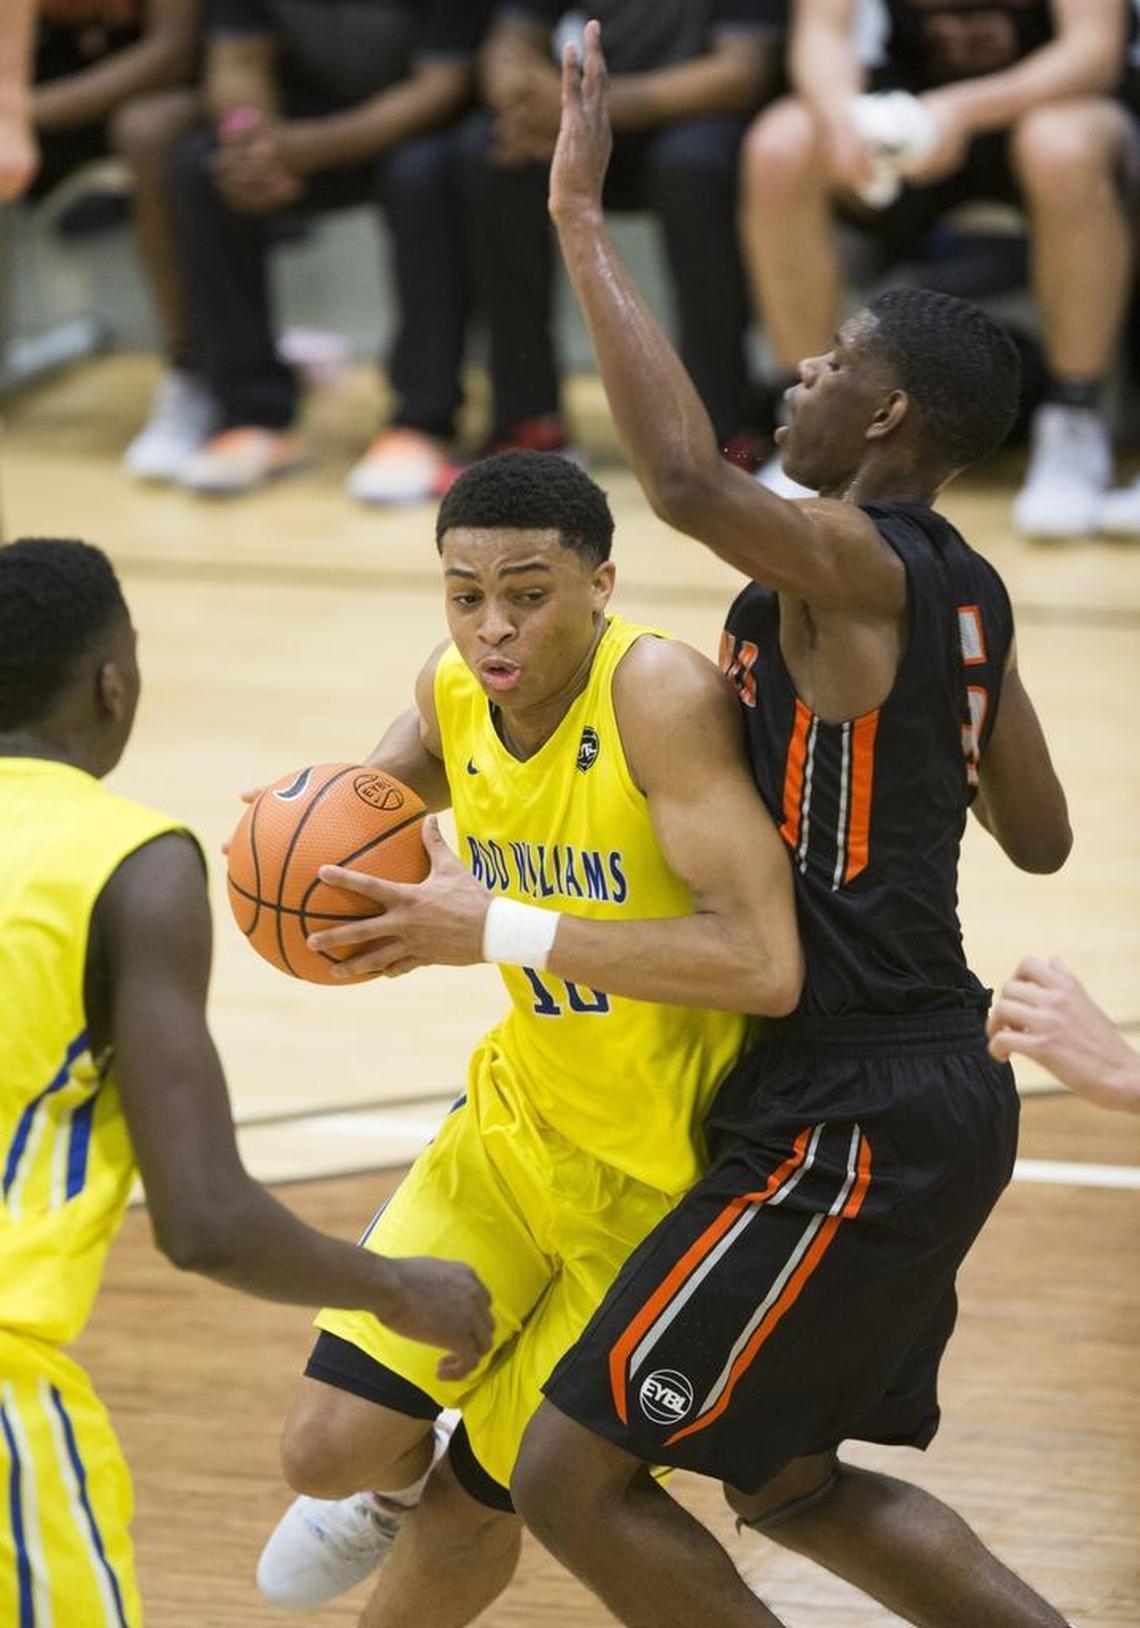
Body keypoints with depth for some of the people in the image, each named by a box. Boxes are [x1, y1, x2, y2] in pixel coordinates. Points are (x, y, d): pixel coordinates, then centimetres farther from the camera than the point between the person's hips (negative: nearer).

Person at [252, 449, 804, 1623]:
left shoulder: (662, 693, -29)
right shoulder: (456, 690, -7)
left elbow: (765, 964, -37)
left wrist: (499, 929, -36)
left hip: (659, 1173, -5)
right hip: (520, 1115, 5)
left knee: (477, 1503, 7)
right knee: (330, 1448, -7)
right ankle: (391, 1480, 30)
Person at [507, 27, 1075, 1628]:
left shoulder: (854, 566, -17)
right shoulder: (964, 594, 10)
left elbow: (685, 479, -38)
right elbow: (1041, 837, 20)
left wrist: (582, 219, -30)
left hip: (855, 1123, -10)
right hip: (936, 1092, 10)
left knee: (571, 1474, -4)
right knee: (791, 1484, 24)